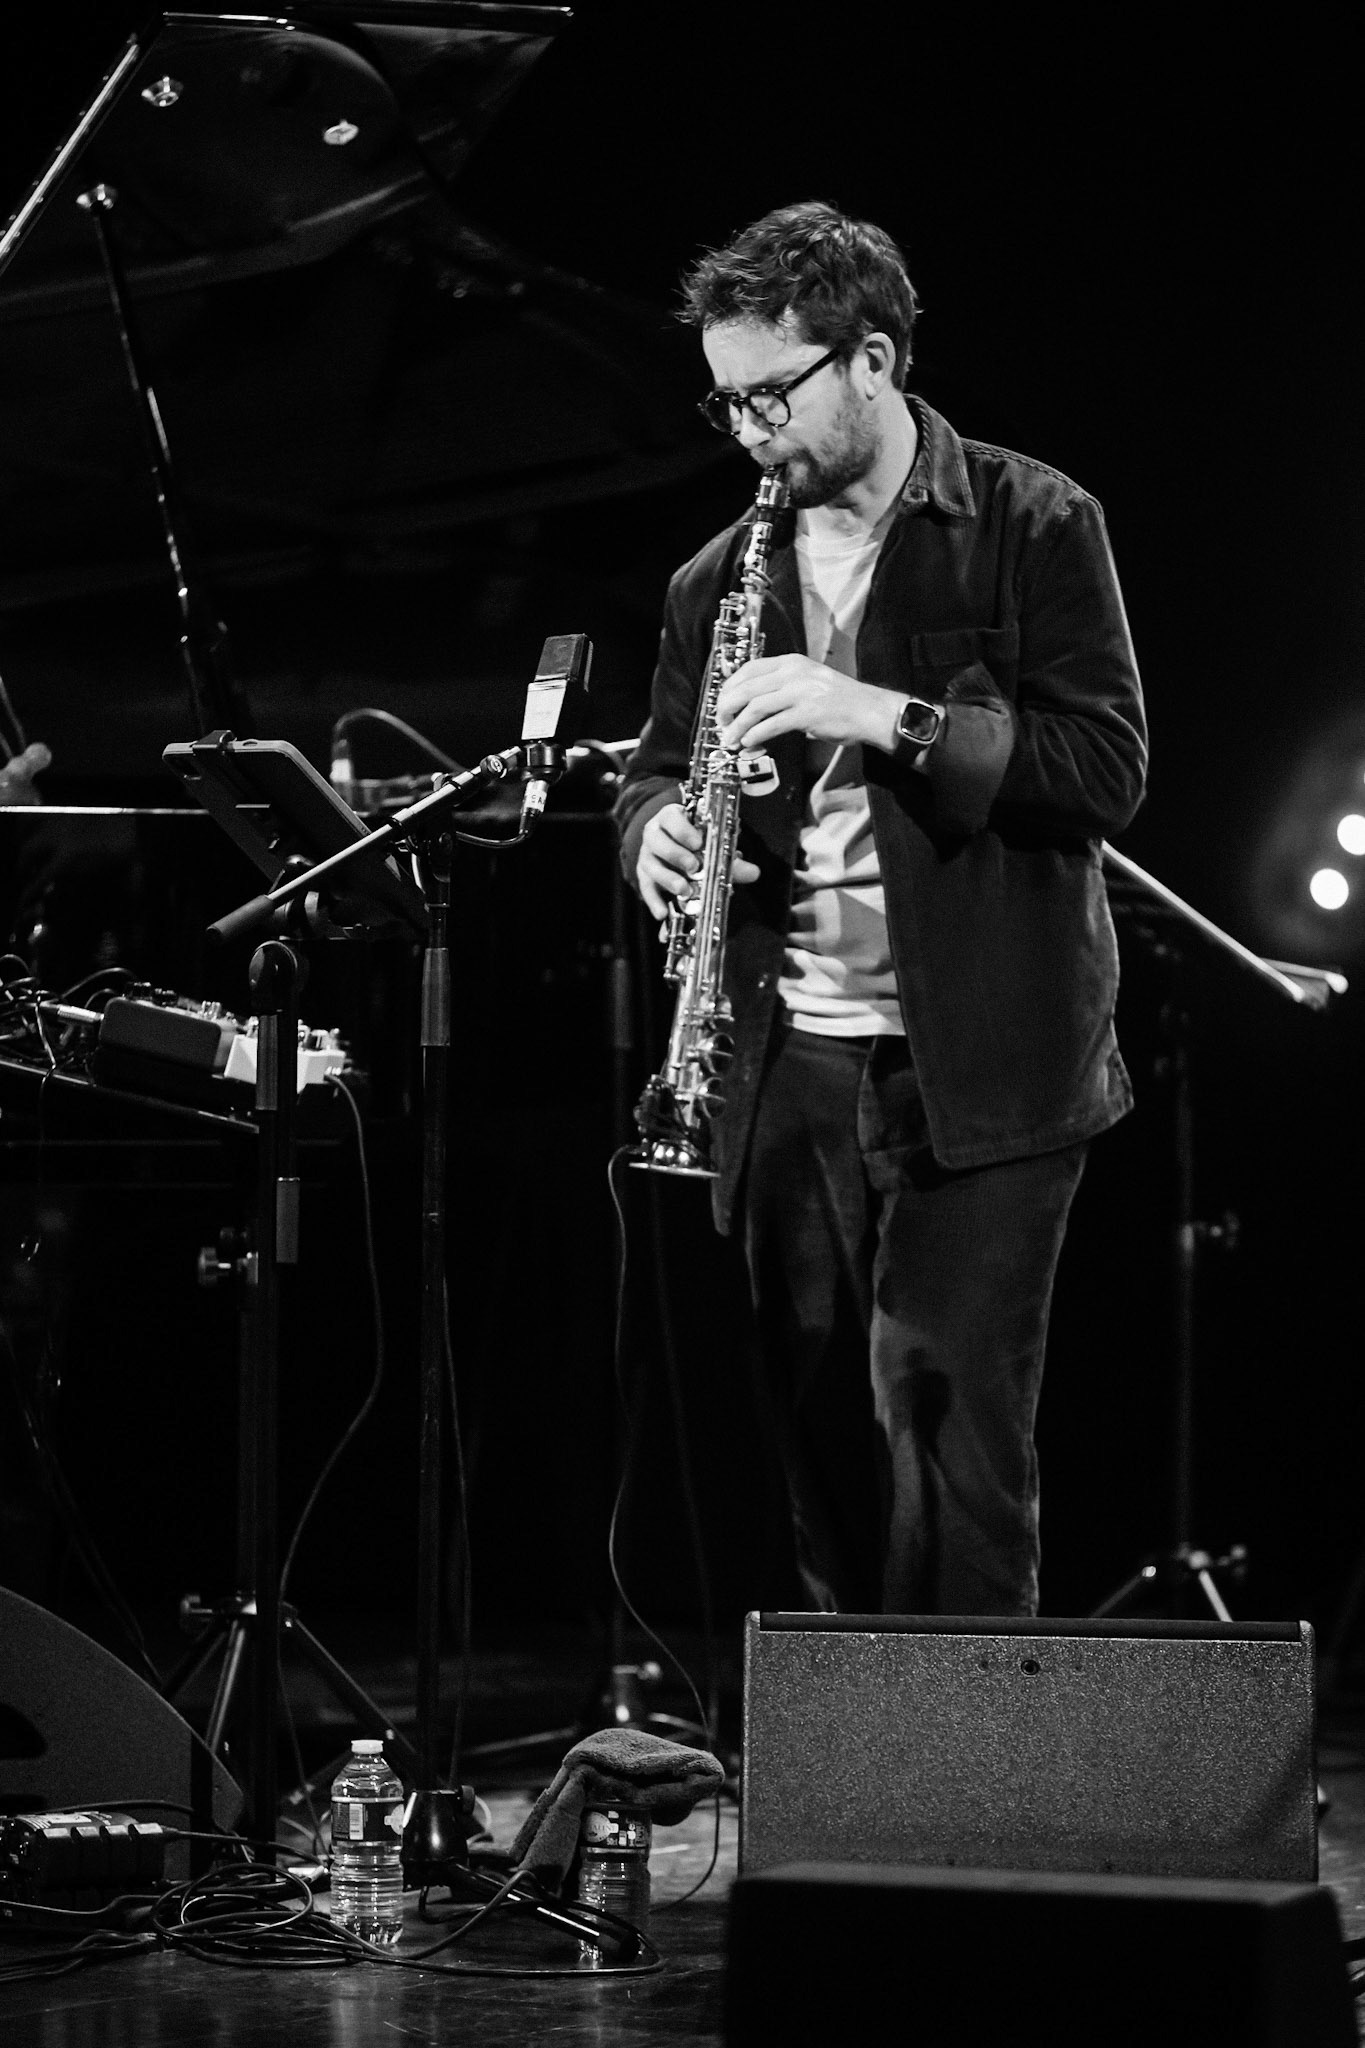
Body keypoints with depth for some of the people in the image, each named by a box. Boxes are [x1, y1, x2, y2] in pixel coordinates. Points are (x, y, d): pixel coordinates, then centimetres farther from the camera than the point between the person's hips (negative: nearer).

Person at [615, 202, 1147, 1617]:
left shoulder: (1034, 527, -1)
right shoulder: (719, 581, 12)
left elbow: (1106, 765, -9)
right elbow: (657, 769, 20)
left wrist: (886, 716, -19)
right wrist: (660, 830, -5)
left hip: (977, 1065, -4)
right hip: (791, 1066, 5)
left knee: (950, 1432, -9)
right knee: (822, 1437, 6)